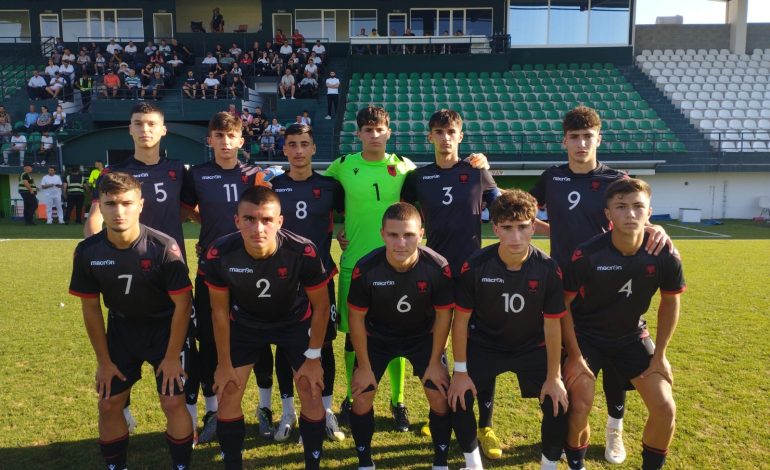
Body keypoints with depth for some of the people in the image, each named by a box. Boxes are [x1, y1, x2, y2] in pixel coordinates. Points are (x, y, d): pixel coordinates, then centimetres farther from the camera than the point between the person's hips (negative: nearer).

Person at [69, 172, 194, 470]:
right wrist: (104, 360, 0)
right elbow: (91, 308, -3)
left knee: (173, 403, -7)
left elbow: (182, 304, -18)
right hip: (121, 328, 4)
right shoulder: (87, 251, -15)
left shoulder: (163, 247, -26)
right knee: (108, 405, 7)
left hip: (164, 328, -3)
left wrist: (172, 357, -15)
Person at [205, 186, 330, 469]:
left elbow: (321, 306, -17)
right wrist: (224, 363, -6)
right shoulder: (219, 255, -30)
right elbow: (220, 310, -12)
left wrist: (313, 357, -11)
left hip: (296, 322, -1)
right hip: (245, 324, 1)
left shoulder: (303, 252, -35)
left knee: (311, 393, -2)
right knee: (227, 393, 1)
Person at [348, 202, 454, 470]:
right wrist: (364, 366, -9)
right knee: (361, 399, -2)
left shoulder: (438, 268, -30)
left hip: (423, 337, 0)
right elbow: (356, 318, -15)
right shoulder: (365, 269, -31)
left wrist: (435, 362, -7)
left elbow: (443, 315, -13)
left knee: (441, 398, -5)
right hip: (377, 337, 0)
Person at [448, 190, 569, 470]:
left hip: (532, 347, 1)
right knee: (458, 400, -11)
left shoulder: (548, 269, -22)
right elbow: (461, 319, -13)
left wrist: (554, 377, -9)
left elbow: (552, 325, -12)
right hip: (483, 345, 0)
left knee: (558, 405, -9)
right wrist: (460, 371, -11)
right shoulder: (475, 266, -23)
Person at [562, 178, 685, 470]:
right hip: (586, 335, -3)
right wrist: (575, 356, -14)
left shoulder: (666, 256, -18)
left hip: (632, 337, 3)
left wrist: (659, 355, 0)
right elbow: (562, 305, -14)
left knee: (665, 408, -4)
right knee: (579, 408, -12)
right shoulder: (586, 255, -27)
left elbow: (670, 303, 1)